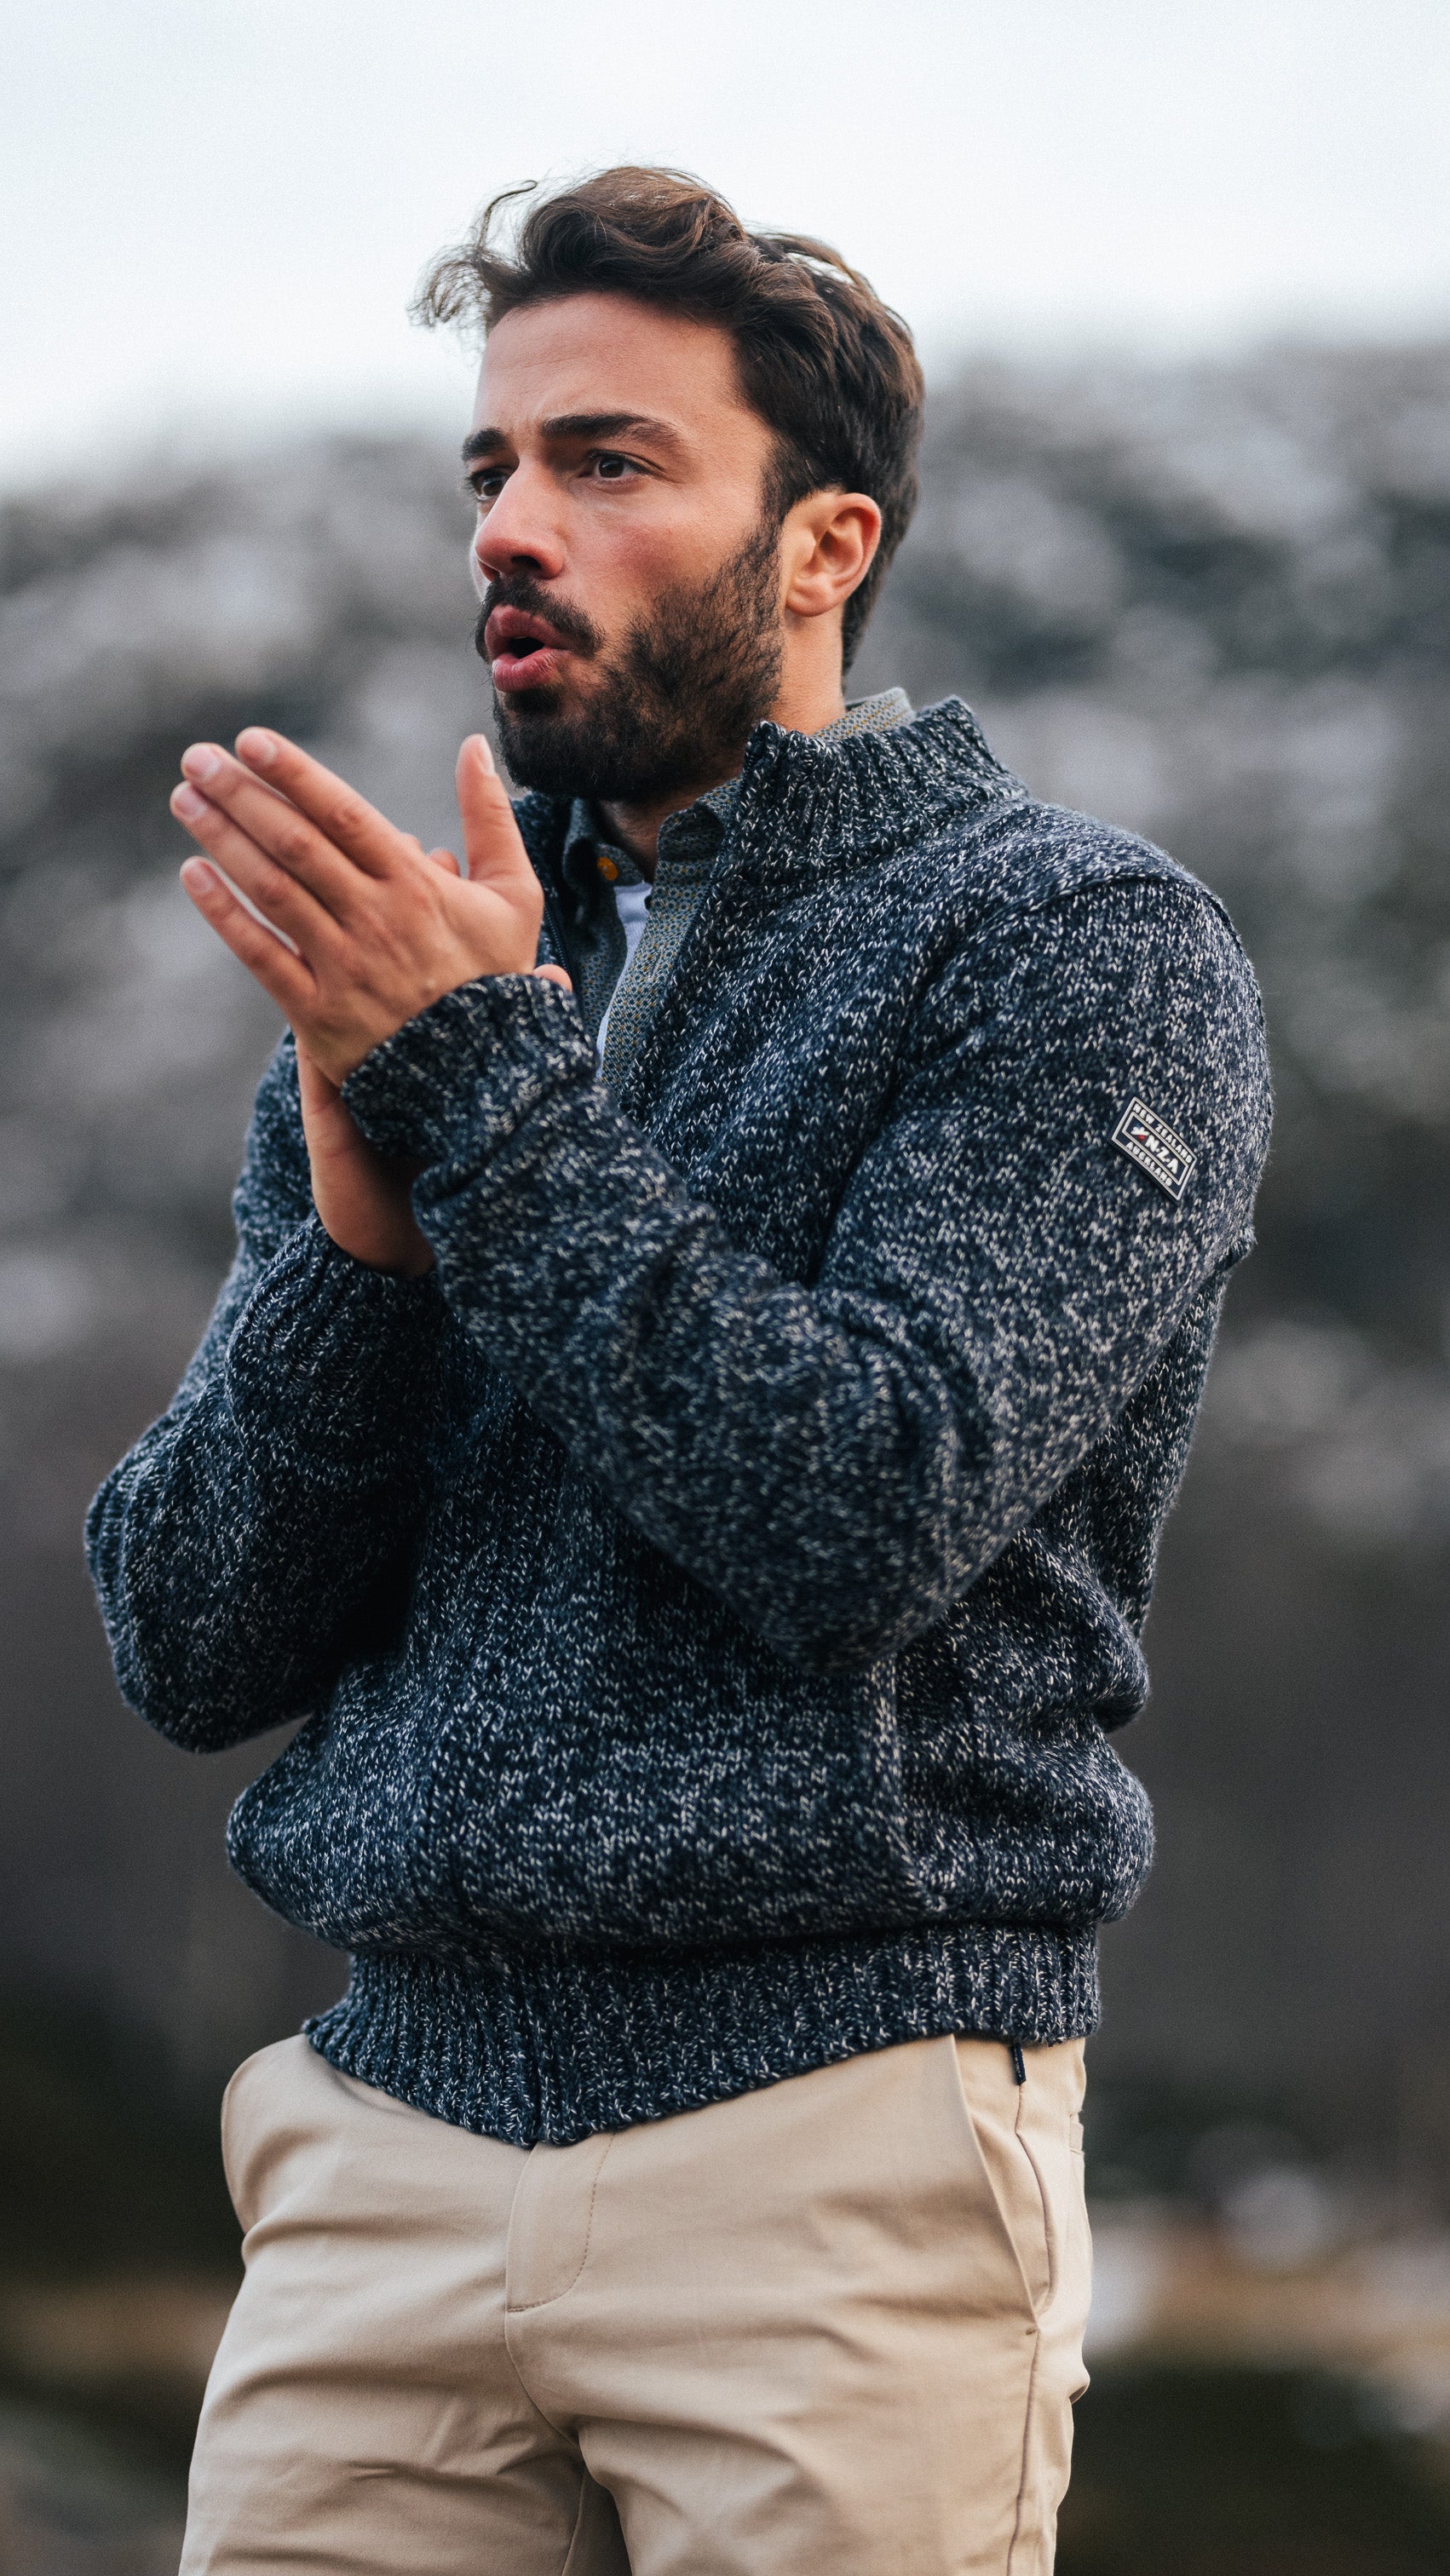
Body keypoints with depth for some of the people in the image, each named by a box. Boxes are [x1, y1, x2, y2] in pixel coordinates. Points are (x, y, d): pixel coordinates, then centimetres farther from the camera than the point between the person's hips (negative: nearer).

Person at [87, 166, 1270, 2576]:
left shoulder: (1077, 940, 0)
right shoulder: (410, 972, 16)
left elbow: (871, 1512, -15)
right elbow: (191, 1652, 10)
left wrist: (484, 1082, -12)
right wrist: (359, 1228, -6)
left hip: (830, 2148, -4)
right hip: (387, 2141, 5)